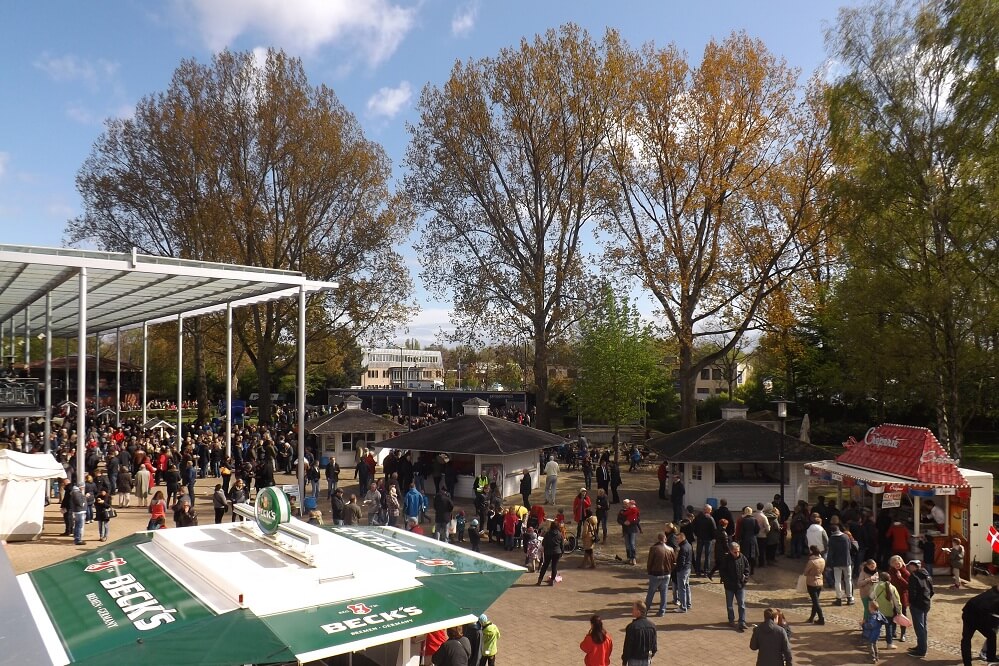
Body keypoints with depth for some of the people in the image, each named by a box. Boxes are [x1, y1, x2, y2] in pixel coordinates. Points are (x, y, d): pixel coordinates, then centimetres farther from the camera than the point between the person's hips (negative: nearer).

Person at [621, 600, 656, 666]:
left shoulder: (632, 627, -21)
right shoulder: (652, 626, -3)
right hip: (646, 660, 5)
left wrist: (624, 661, -6)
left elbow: (627, 646, -17)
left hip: (634, 660, -5)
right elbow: (654, 645, 5)